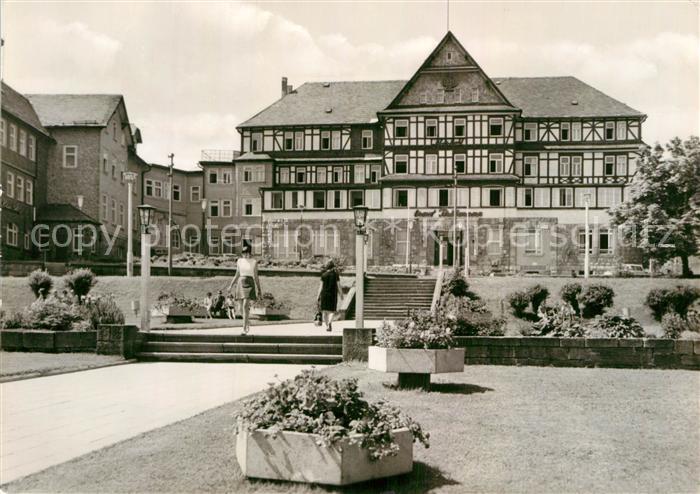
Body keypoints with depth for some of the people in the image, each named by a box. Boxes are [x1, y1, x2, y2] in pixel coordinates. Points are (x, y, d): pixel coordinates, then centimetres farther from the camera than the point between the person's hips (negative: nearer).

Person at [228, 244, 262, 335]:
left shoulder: (254, 262, 0)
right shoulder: (239, 261, 9)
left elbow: (256, 277, 4)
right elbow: (237, 275, 14)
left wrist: (259, 289, 4)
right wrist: (231, 286, 8)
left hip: (249, 284, -4)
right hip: (240, 284, 4)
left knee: (245, 306, -17)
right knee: (242, 308, 9)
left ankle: (244, 329, -15)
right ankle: (247, 323, 35)